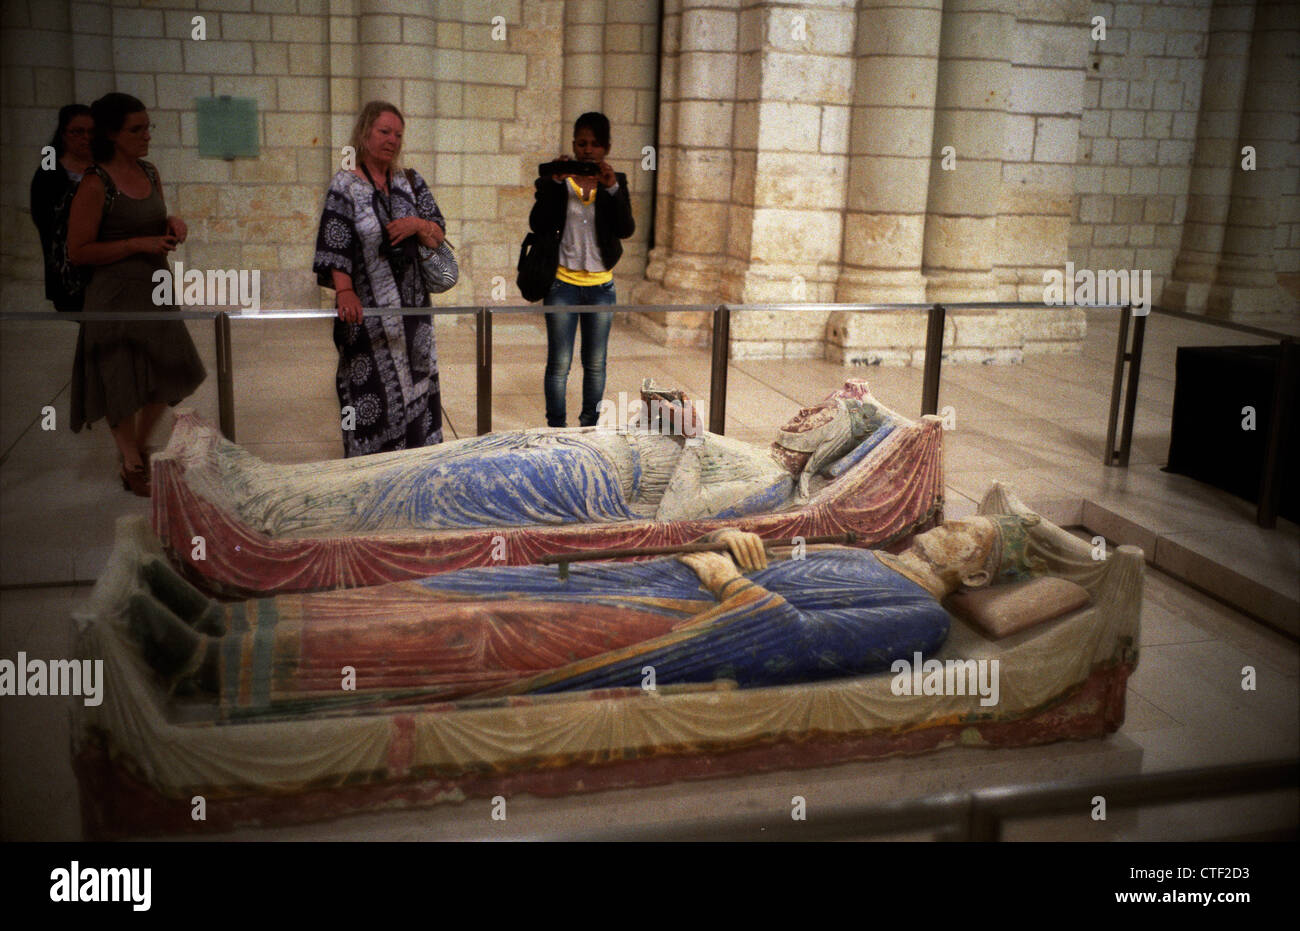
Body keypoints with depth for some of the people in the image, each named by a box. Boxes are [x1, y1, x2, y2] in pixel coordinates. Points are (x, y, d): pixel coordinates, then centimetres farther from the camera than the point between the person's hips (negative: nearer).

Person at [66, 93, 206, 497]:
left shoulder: (149, 172, 6)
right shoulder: (96, 183, -16)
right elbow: (78, 250, -17)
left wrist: (172, 224, -1)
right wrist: (138, 244, -21)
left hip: (155, 290, 7)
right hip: (117, 296, -7)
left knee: (168, 375, 14)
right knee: (122, 386, 3)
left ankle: (140, 446, 37)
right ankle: (131, 467, 20)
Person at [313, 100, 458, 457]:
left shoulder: (410, 183, 11)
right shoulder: (345, 186, -3)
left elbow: (439, 236, 10)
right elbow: (334, 247, -14)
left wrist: (419, 224, -12)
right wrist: (344, 291, -28)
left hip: (412, 305, 5)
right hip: (368, 309, -5)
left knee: (416, 383, 9)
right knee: (373, 390, -4)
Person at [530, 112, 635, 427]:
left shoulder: (616, 182, 4)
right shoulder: (553, 182, -1)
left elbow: (626, 229, -9)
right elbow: (538, 226, -12)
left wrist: (612, 188, -22)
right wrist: (555, 183, -21)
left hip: (601, 286, 2)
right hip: (563, 283, -2)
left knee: (595, 364, 10)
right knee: (559, 365, -1)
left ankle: (590, 429, 21)